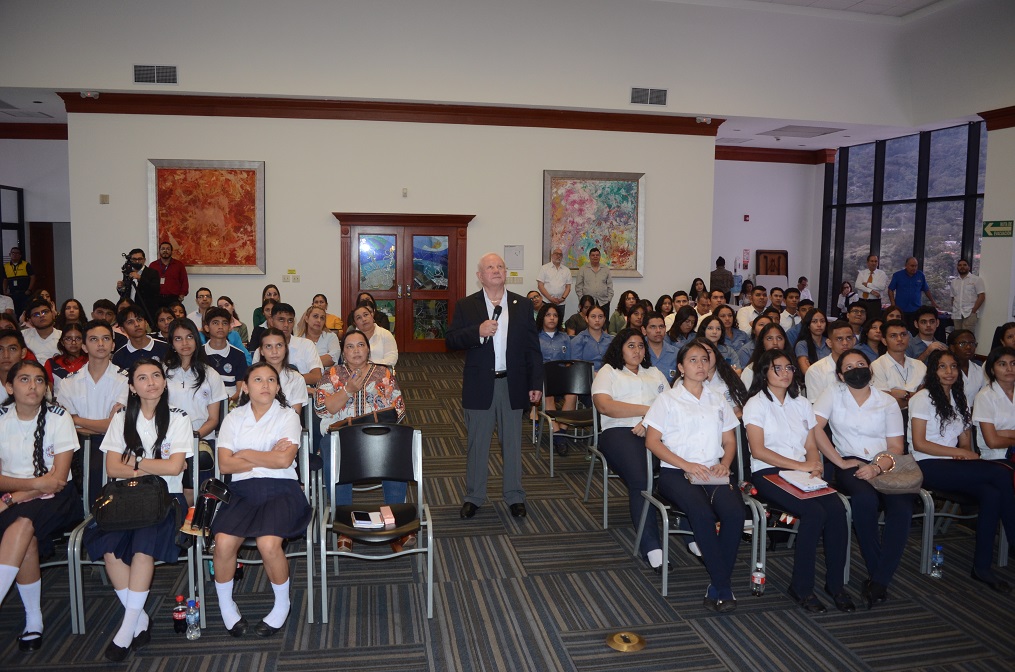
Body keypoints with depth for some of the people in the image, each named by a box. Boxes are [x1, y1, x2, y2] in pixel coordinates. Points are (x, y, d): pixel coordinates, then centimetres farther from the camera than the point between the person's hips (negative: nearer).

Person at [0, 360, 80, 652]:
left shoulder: (58, 418, -4)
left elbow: (59, 477, -9)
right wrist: (36, 483, -18)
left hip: (56, 498, -2)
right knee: (25, 533, -30)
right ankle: (33, 621, -18)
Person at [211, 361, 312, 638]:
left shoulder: (288, 416, 5)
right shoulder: (234, 418, 12)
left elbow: (284, 460, -10)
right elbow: (225, 464, 0)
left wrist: (245, 454, -2)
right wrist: (268, 457, -6)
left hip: (279, 490, -2)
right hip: (242, 491, 3)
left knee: (268, 544, -28)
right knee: (223, 542, -24)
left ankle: (282, 604, -1)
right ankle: (225, 605, 4)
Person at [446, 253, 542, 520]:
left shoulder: (522, 305, 5)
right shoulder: (466, 306, 1)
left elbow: (533, 347, 5)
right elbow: (451, 340, -5)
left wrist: (536, 383, 0)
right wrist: (477, 332, -21)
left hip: (513, 385, 1)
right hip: (479, 386, -1)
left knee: (512, 443, 11)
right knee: (477, 444, 9)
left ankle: (514, 496, 24)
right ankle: (473, 496, 23)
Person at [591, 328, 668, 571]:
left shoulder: (655, 373, 31)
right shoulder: (608, 372, 19)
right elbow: (605, 405, -1)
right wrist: (647, 410, -4)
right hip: (620, 432, -3)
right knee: (640, 480, -31)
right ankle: (651, 546, -31)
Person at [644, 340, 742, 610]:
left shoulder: (718, 401, 23)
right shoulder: (668, 399, 9)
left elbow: (729, 441, 21)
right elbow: (652, 440, 0)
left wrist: (725, 463, -2)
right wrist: (686, 465, -12)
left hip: (713, 473, 4)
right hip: (675, 473, -3)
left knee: (735, 511, -28)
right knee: (702, 513, -33)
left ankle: (717, 586, -17)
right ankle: (724, 585, -20)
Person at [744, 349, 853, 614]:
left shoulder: (801, 404, 19)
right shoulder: (756, 404, 1)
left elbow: (811, 446, 15)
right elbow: (758, 450, -10)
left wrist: (814, 467, -8)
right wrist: (800, 465, -14)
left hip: (801, 473, 5)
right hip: (768, 474, -5)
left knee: (836, 509, -23)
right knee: (815, 512, -29)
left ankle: (835, 583, -10)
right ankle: (801, 587, -15)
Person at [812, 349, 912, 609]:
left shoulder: (888, 402, 12)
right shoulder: (833, 393, 8)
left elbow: (896, 446, 5)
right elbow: (815, 428, -4)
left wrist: (877, 467, -14)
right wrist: (840, 462, -9)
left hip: (884, 465, 2)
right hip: (851, 465, -2)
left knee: (902, 507, -28)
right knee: (865, 500, -34)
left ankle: (879, 580, -19)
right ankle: (876, 575, -16)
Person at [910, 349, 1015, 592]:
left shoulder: (959, 398, 19)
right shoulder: (923, 397, -1)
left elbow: (965, 442, 17)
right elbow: (919, 443, -9)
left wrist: (966, 453, -6)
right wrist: (960, 453, -11)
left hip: (954, 466, 6)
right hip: (928, 466, -6)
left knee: (991, 495, -27)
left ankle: (982, 567, -19)